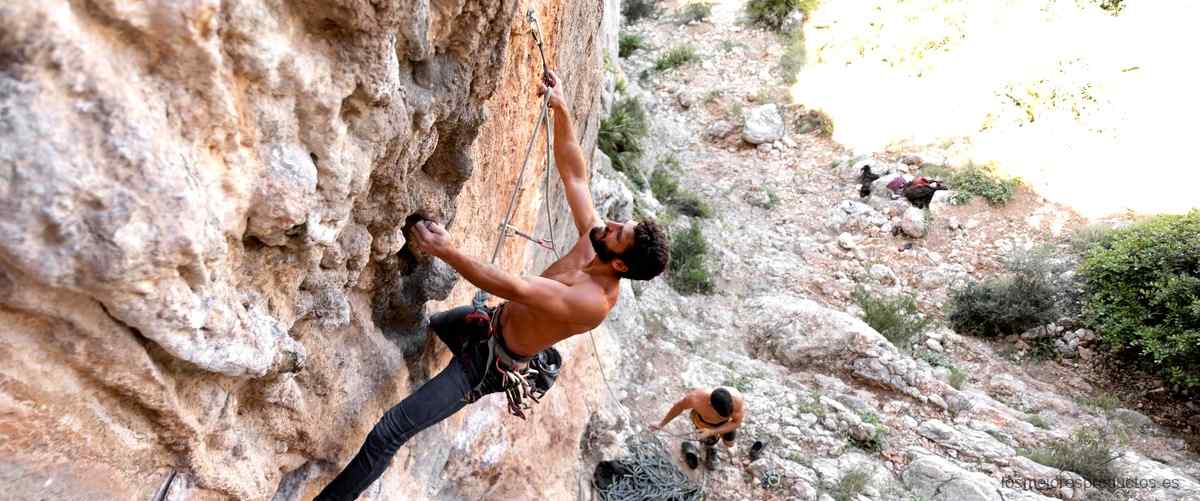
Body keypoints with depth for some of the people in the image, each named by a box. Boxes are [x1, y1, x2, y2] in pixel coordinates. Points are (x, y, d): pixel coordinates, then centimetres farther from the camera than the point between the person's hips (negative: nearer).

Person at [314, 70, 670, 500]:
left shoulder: (595, 301, -34)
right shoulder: (594, 234, -10)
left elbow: (515, 289, -38)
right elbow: (573, 174, -3)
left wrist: (447, 251, -38)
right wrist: (560, 109, -10)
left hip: (492, 362, -8)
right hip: (492, 321, 8)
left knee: (386, 434, -9)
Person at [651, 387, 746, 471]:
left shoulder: (737, 399, -44)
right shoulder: (697, 398, -45)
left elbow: (736, 422, -24)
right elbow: (680, 405, -21)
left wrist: (712, 432, -36)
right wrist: (662, 423, -9)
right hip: (703, 419, -1)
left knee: (729, 444, 22)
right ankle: (710, 449, 51)